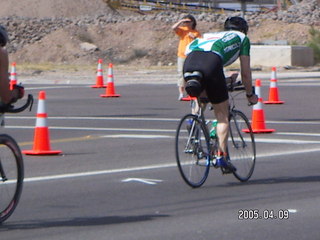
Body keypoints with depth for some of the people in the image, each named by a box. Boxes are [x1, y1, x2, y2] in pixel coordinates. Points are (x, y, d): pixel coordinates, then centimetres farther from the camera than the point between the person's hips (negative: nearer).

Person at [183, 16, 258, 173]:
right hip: (211, 61, -4)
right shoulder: (242, 38, 31)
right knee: (222, 114, 7)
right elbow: (245, 72, 28)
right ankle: (222, 156, -1)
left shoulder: (212, 35, 43)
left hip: (189, 59, 4)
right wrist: (250, 94, 43)